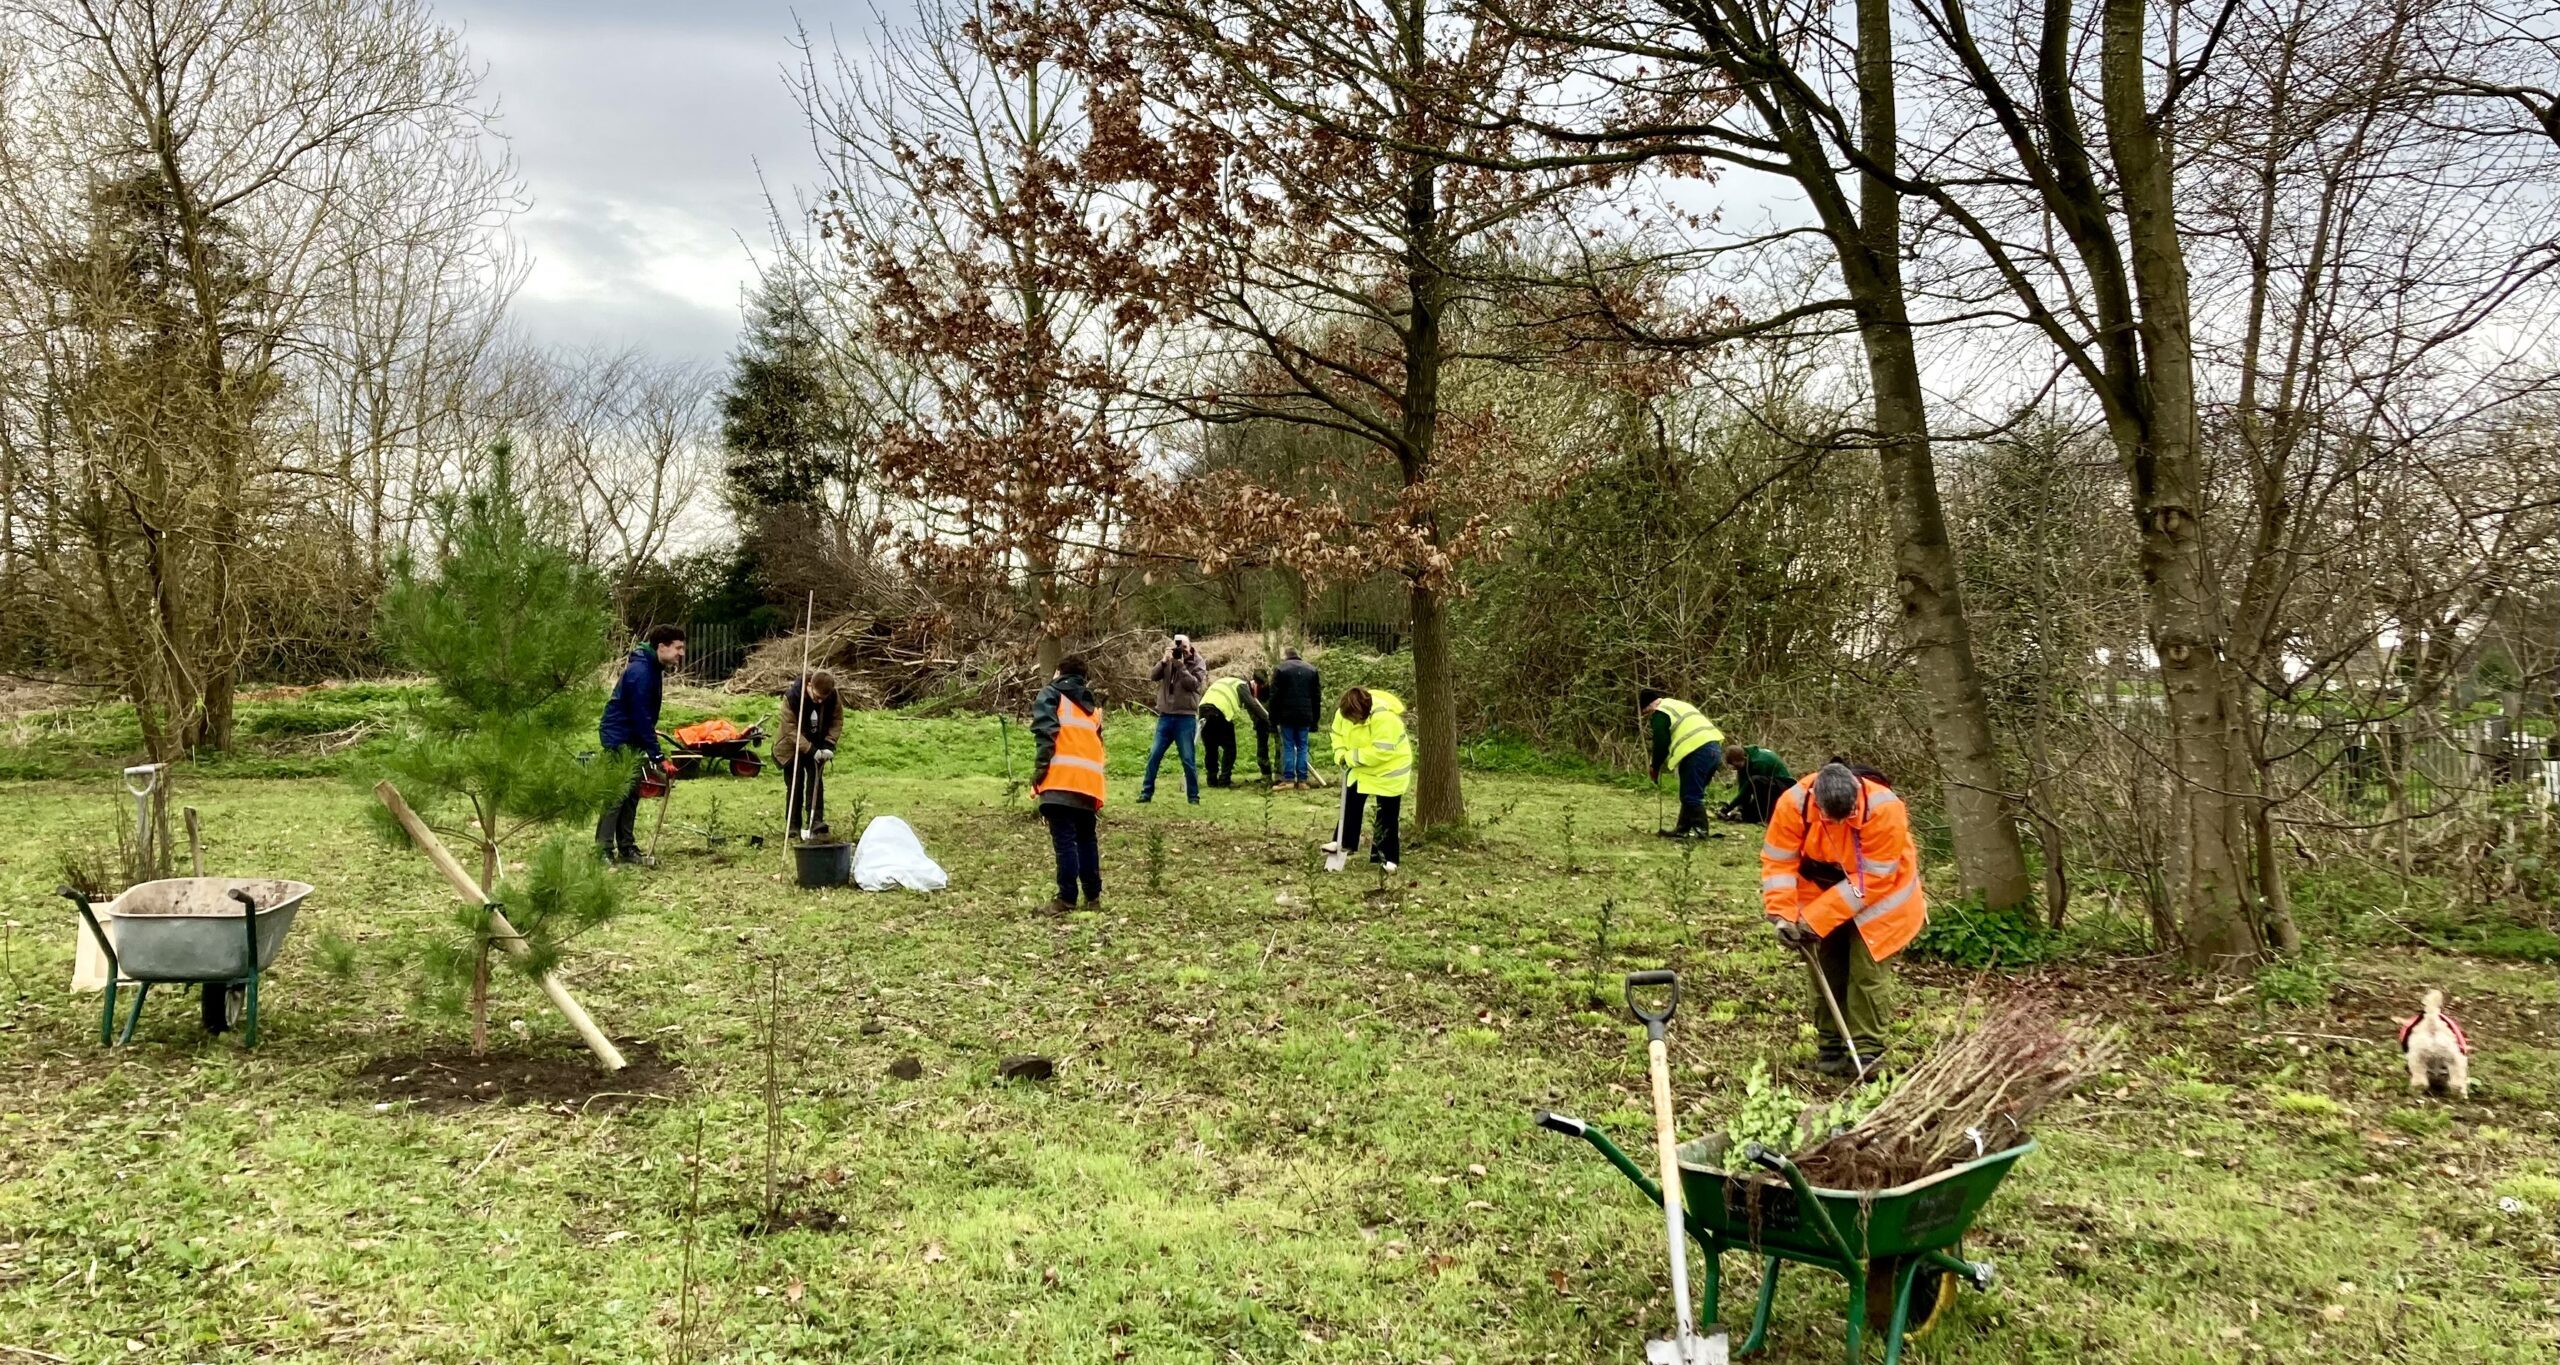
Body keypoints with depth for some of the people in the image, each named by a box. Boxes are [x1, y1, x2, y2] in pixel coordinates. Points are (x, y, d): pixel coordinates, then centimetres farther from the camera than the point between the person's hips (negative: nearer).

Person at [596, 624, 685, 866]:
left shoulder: (652, 668, 9)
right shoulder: (641, 671, -22)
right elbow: (641, 717, -24)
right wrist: (657, 756, -23)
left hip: (632, 740, 10)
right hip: (619, 739, -10)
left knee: (631, 794, 11)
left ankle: (627, 848, 16)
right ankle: (603, 850, -7)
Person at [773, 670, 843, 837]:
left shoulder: (833, 698, -19)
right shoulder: (791, 697, -29)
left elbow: (837, 721, -5)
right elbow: (790, 729, -26)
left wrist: (829, 745, -19)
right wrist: (810, 750, -31)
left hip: (817, 747, 3)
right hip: (793, 747, -2)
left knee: (816, 782, -5)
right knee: (795, 784, 1)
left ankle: (815, 820, -7)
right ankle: (793, 825, 10)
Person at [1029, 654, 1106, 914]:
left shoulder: (1051, 694, 8)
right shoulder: (1091, 705, 26)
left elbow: (1045, 731, -8)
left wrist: (1040, 769, -10)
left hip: (1061, 778, -6)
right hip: (1089, 780, 6)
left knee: (1064, 839, -6)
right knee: (1087, 838, 16)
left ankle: (1067, 899, -8)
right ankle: (1093, 897, 17)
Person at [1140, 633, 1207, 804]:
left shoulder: (1197, 664, 1)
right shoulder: (1168, 660, 8)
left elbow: (1193, 684, -14)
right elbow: (1153, 677, -5)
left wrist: (1181, 665, -17)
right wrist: (1164, 660, -17)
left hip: (1186, 717, -3)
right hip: (1165, 716, 3)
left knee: (1188, 759, 0)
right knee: (1154, 756, 3)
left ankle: (1193, 796, 8)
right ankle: (1146, 793, 11)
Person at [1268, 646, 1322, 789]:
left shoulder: (1280, 669, -1)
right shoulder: (1312, 670, 10)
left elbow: (1274, 696, -3)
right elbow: (1317, 697, 11)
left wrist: (1273, 718, 1)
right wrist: (1315, 720, 14)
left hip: (1286, 716, -2)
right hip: (1305, 716, 2)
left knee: (1288, 747, 1)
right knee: (1302, 747, 7)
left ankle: (1288, 780, -3)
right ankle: (1302, 780, 4)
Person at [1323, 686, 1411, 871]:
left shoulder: (1385, 717, -36)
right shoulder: (1343, 713, -14)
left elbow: (1382, 751, -36)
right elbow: (1338, 733, 5)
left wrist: (1352, 757, -27)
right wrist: (1341, 753, -13)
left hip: (1389, 769, -6)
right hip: (1361, 769, 6)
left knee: (1386, 814, 1)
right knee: (1351, 805, 10)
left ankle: (1386, 855, 10)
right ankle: (1344, 843, 23)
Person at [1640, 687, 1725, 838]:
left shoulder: (1660, 713, -1)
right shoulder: (1677, 705, 29)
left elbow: (1661, 743, -4)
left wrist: (1655, 769, 10)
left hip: (1698, 752, -10)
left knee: (1691, 796, -5)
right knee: (1692, 793, 17)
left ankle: (1701, 831, -8)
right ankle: (1682, 829, 22)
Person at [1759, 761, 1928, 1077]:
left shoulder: (1885, 809, -35)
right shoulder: (1794, 804, -27)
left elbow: (1871, 880, -29)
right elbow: (1778, 861, -17)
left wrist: (1815, 919, -27)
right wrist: (1783, 915, -27)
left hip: (1875, 899, -3)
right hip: (1821, 890, 3)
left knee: (1865, 972, -7)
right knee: (1827, 971, 6)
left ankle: (1866, 1051, 1)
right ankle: (1832, 1048, 17)